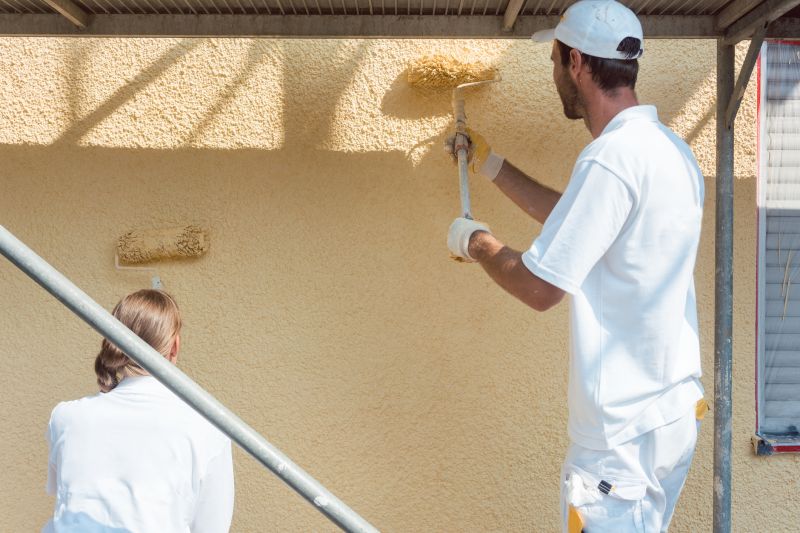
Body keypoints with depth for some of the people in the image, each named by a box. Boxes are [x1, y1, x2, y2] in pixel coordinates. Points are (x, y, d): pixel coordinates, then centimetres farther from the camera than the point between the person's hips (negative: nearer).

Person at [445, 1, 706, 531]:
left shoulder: (612, 157, -21)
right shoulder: (670, 148, 9)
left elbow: (539, 287, -20)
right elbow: (577, 219, 23)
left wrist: (474, 240, -1)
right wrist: (493, 166, 28)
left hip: (624, 430, -9)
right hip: (673, 409, 9)